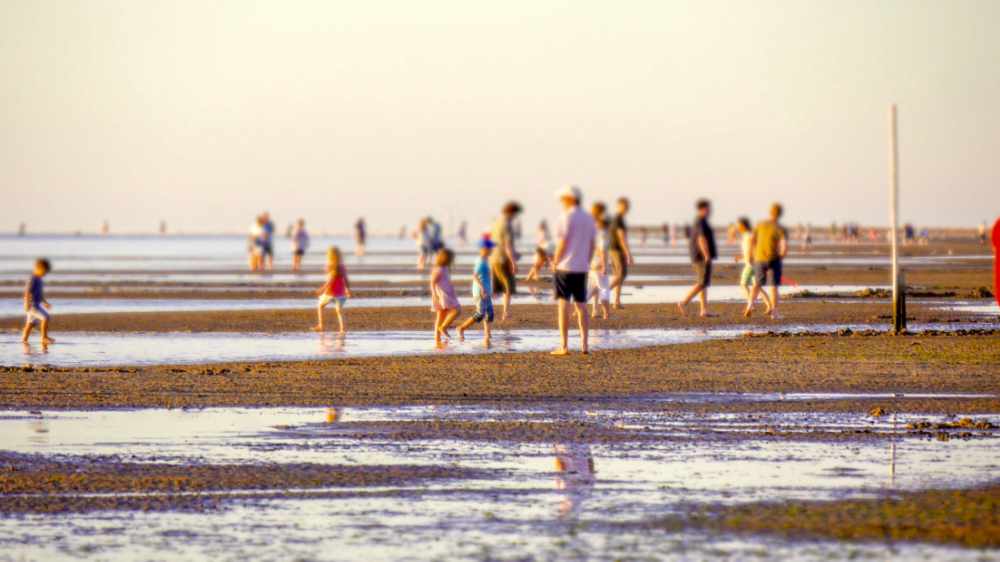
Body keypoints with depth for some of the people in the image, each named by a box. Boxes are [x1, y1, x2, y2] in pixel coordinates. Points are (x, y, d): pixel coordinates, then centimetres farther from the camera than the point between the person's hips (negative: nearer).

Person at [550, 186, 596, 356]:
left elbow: (562, 244, -14)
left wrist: (555, 262, -3)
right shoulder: (588, 219, 10)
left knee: (563, 305, -4)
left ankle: (564, 346, -7)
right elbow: (592, 245, 11)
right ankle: (585, 344, 8)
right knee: (581, 305, 11)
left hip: (565, 267, -6)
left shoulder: (566, 217, -10)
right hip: (582, 268, 6)